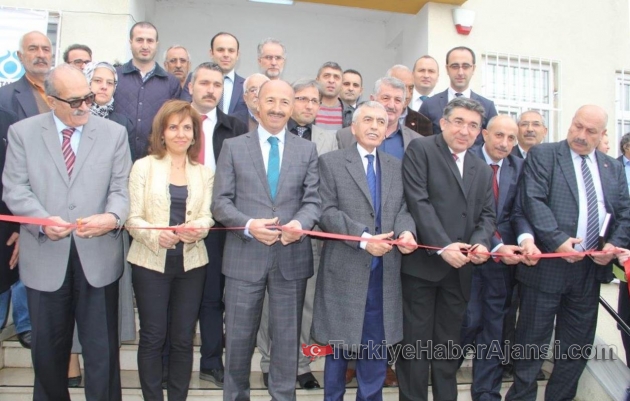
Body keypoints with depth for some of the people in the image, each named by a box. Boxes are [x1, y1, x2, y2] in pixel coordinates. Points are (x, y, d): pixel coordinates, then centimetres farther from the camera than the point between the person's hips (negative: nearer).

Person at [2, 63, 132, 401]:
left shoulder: (114, 133, 3)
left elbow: (121, 188, -1)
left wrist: (113, 217, -22)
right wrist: (42, 220, -20)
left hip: (98, 256, 0)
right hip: (45, 256, 1)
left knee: (102, 347, 7)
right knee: (47, 347, 17)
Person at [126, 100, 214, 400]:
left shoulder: (204, 172, 9)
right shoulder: (143, 166, 0)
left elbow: (206, 217, 2)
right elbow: (133, 218, -5)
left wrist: (197, 228, -21)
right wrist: (156, 236, -24)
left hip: (191, 263, 2)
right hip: (150, 262, -2)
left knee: (183, 338, 8)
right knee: (152, 336, 4)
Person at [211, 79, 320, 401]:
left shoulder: (307, 150, 8)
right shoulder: (233, 147, 4)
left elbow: (313, 200, 2)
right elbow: (221, 201, -1)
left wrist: (300, 222, -20)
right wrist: (248, 225, -19)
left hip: (291, 256, 1)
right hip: (244, 256, -1)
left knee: (287, 338, 11)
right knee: (238, 338, 11)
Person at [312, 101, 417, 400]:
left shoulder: (396, 167, 12)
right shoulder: (331, 162, -1)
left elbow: (403, 209, 9)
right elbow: (327, 211, -9)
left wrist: (406, 231, -14)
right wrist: (363, 238, -20)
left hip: (384, 270, 4)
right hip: (345, 268, -3)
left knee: (376, 346, 12)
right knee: (340, 343, 10)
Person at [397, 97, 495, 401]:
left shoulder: (483, 170, 17)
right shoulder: (420, 149, -3)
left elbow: (487, 214, 13)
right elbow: (418, 201, -12)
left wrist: (481, 242, -9)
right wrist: (442, 246, -19)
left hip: (460, 268, 6)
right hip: (423, 262, -5)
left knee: (449, 342, 14)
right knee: (416, 340, 3)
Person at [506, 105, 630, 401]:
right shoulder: (542, 155, -1)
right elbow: (534, 201, -12)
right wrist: (558, 241, -20)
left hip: (591, 267, 5)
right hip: (548, 263, -5)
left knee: (578, 345, 13)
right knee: (533, 340, 5)